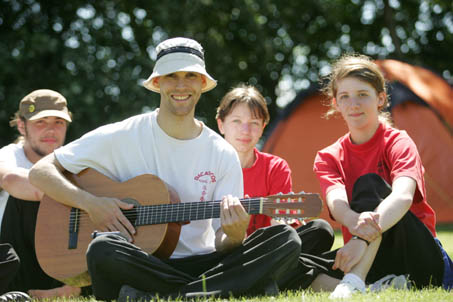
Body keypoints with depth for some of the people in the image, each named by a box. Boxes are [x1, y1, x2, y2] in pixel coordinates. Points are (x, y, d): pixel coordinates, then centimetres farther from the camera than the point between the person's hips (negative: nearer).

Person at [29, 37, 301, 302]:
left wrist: (234, 235, -22)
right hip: (138, 267, -3)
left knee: (286, 239, -19)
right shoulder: (121, 138, 0)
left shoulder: (223, 155, 5)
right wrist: (90, 203, -15)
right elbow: (40, 171, 1)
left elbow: (221, 246, 3)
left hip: (199, 264, 3)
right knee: (103, 248, -37)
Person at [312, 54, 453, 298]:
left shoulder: (398, 143, -6)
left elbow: (403, 196, -27)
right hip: (370, 261, 4)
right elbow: (336, 201, -17)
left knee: (368, 184, -27)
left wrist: (364, 238, -46)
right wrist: (355, 222, -43)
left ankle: (353, 282, -43)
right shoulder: (328, 158, 6)